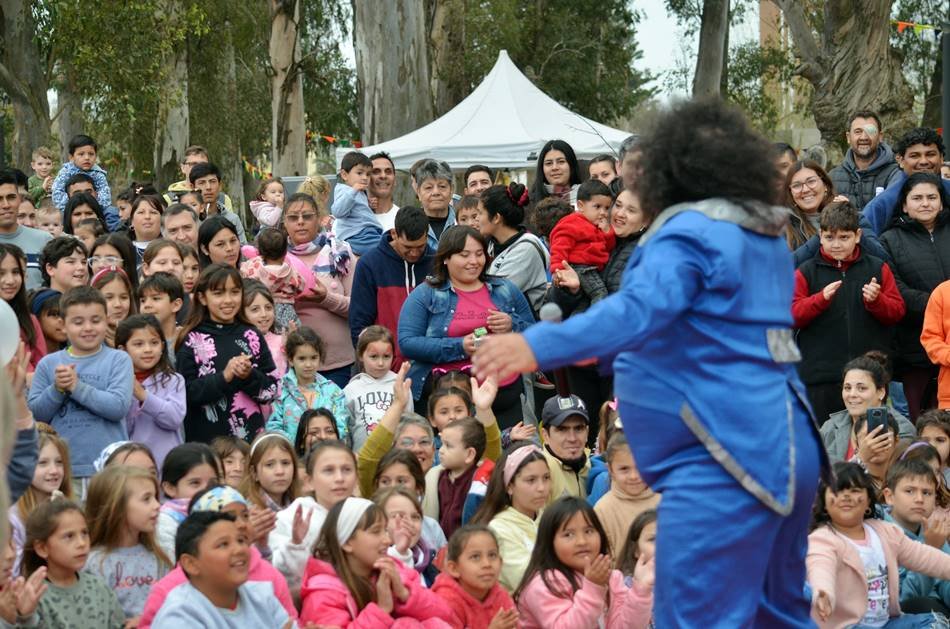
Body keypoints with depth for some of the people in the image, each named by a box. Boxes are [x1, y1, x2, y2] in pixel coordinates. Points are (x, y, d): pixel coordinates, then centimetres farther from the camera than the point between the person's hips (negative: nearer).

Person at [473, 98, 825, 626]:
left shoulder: (692, 231, -11)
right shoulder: (767, 233, 18)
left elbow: (641, 309, -27)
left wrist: (539, 346, -33)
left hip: (724, 456, -10)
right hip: (781, 447, 10)